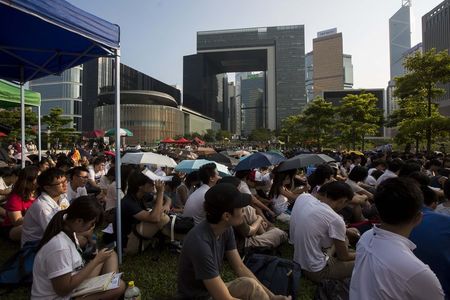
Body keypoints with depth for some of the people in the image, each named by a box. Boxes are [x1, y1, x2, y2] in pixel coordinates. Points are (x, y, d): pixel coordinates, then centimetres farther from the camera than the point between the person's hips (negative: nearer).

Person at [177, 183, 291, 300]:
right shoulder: (200, 243, -33)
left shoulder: (226, 229, -9)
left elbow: (240, 268, -2)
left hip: (214, 290, 6)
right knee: (250, 285, -22)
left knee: (250, 285, -17)